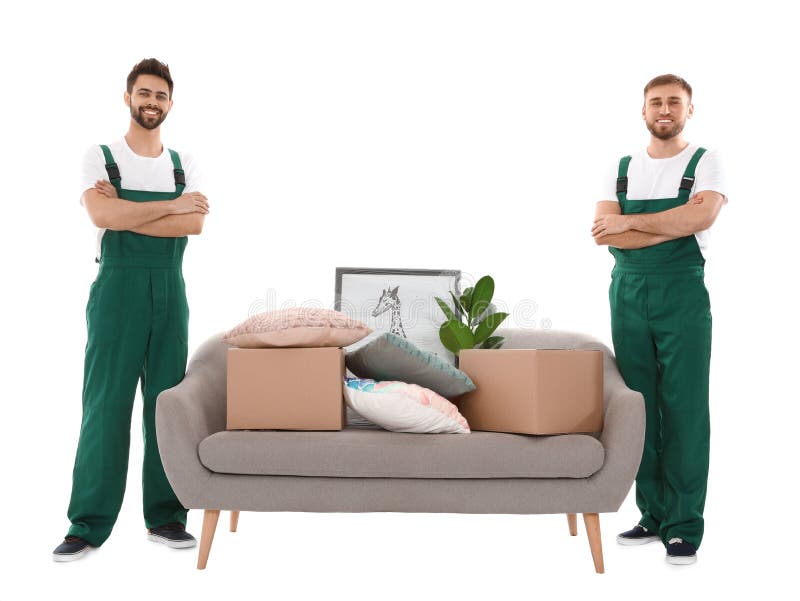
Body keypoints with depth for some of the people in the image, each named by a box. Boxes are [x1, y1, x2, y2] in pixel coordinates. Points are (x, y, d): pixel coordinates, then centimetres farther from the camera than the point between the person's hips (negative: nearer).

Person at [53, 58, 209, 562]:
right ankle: (89, 525, 2)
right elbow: (102, 215, -16)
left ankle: (166, 517, 14)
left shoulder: (185, 165, 12)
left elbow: (195, 224, -6)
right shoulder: (101, 157, 3)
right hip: (118, 287, -3)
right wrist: (171, 205, -10)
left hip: (170, 290, 3)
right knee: (106, 403, -4)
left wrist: (126, 214, -12)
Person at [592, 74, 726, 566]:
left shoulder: (705, 162, 5)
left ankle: (683, 527, 0)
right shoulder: (622, 169, 13)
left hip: (683, 294, -3)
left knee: (684, 409, -5)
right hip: (628, 294, 3)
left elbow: (701, 217, -15)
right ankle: (653, 516, 13)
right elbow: (603, 233, -3)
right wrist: (675, 225, -11)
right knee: (639, 408, 5)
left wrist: (628, 222, -10)